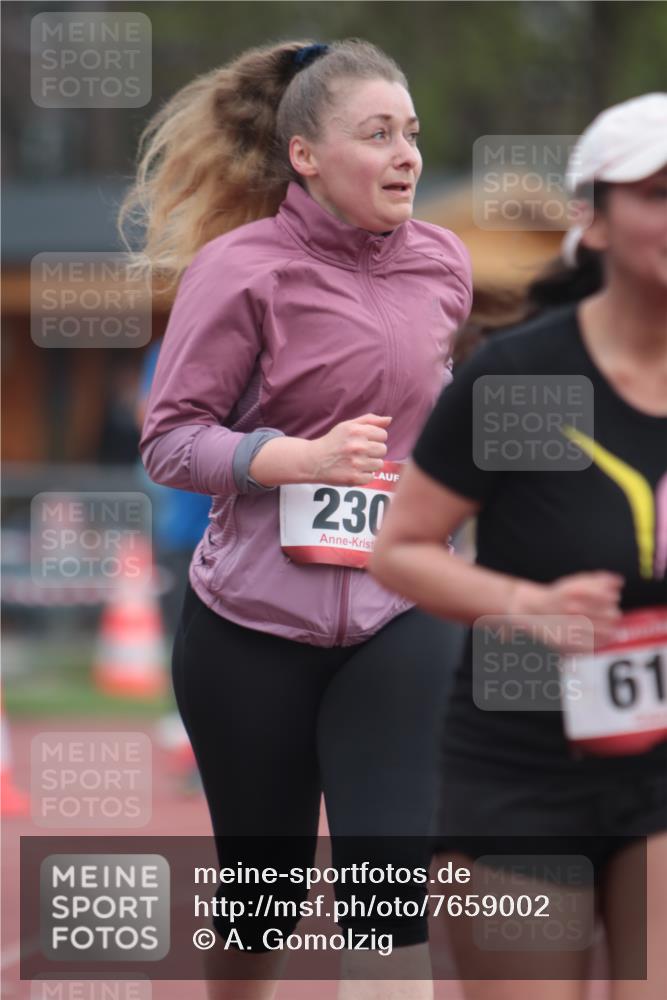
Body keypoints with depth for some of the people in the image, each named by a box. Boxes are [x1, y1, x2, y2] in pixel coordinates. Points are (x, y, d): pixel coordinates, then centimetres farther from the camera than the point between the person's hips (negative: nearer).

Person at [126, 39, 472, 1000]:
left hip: (399, 614, 3)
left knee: (390, 883, -10)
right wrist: (307, 458, -23)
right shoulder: (241, 268, -11)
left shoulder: (443, 262, 3)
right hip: (255, 621, -2)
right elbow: (169, 440, -11)